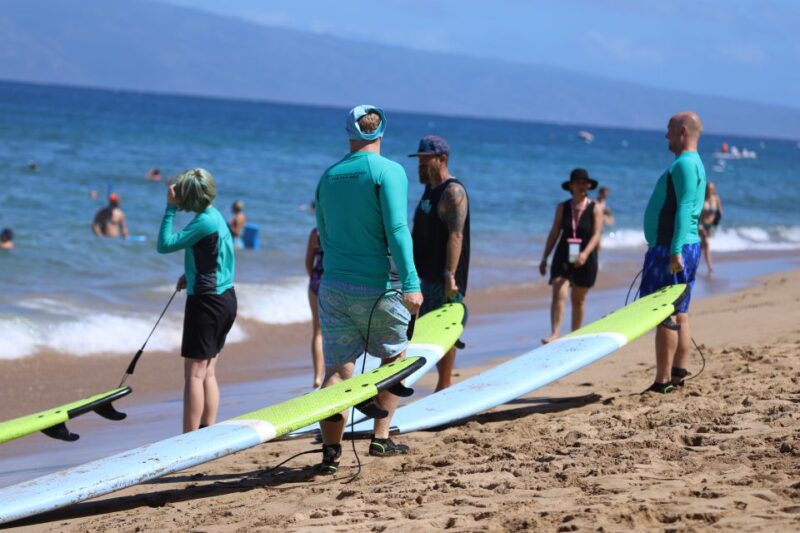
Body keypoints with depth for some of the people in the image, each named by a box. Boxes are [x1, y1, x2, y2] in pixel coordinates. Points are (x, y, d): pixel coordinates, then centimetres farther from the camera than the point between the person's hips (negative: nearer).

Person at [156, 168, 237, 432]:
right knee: (208, 373, 14)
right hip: (226, 299, 9)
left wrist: (170, 208, -15)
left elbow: (165, 244, -20)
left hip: (206, 302, -9)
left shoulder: (204, 222, -18)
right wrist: (190, 275, 13)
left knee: (194, 374, -6)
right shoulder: (215, 216, 11)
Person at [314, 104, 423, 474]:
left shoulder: (329, 176, 8)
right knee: (394, 357, 19)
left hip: (333, 286, 4)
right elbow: (397, 230, -18)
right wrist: (410, 284, -20)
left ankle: (330, 452, -6)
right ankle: (381, 437, 18)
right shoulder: (389, 171, -8)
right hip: (378, 287, -3)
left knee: (337, 369, 4)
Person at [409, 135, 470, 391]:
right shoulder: (430, 190, 16)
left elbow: (455, 236, -22)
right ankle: (443, 385, 17)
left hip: (445, 277, -10)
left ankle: (444, 387, -3)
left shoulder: (453, 192, -14)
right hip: (428, 274, 10)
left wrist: (450, 275, -29)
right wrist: (410, 267, 21)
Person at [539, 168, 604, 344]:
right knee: (558, 295, -16)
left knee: (578, 299, 10)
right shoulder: (562, 207, 5)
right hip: (563, 257, 1)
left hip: (585, 259, -1)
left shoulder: (595, 209, -2)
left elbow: (596, 235, -11)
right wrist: (544, 258, 5)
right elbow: (554, 233, 8)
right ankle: (555, 333, -25)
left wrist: (585, 254, -28)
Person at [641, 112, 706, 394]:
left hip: (671, 249, -11)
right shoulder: (693, 164, 20)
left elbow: (685, 209, -22)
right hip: (681, 248, 11)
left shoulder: (684, 164, -13)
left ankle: (663, 381, -11)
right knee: (678, 314, 11)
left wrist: (675, 251, -27)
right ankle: (677, 375, 13)